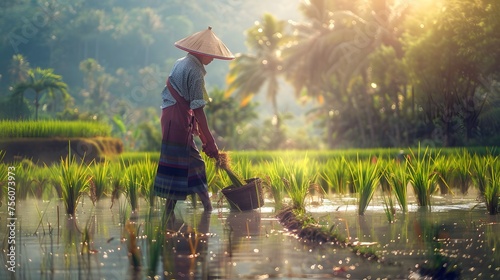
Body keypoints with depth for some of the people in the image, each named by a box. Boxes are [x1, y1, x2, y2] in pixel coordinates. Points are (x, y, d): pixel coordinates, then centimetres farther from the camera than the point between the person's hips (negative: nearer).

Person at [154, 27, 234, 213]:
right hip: (180, 121, -9)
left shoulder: (180, 63, 14)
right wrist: (209, 141, -14)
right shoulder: (194, 71, -15)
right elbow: (198, 109, -17)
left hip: (169, 115, 9)